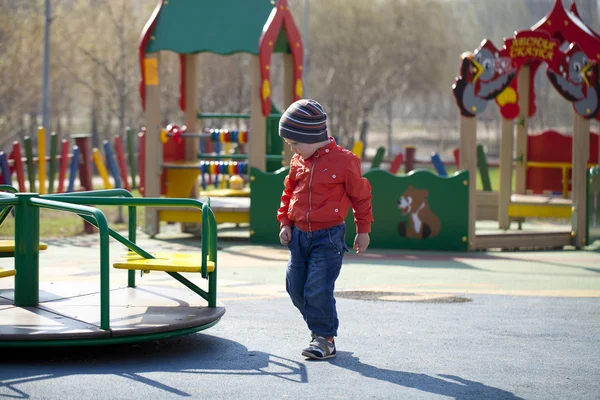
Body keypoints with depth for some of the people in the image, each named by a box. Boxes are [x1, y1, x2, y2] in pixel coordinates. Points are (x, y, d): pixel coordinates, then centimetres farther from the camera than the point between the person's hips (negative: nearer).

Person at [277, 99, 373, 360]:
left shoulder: (343, 161, -11)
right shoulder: (298, 162, 5)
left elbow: (360, 195, -1)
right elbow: (289, 192, 19)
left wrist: (363, 230, 4)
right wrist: (285, 222, 9)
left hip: (329, 236, -6)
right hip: (299, 235, 6)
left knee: (318, 289, -12)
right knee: (295, 287, 8)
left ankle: (324, 338, 1)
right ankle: (321, 326, 25)